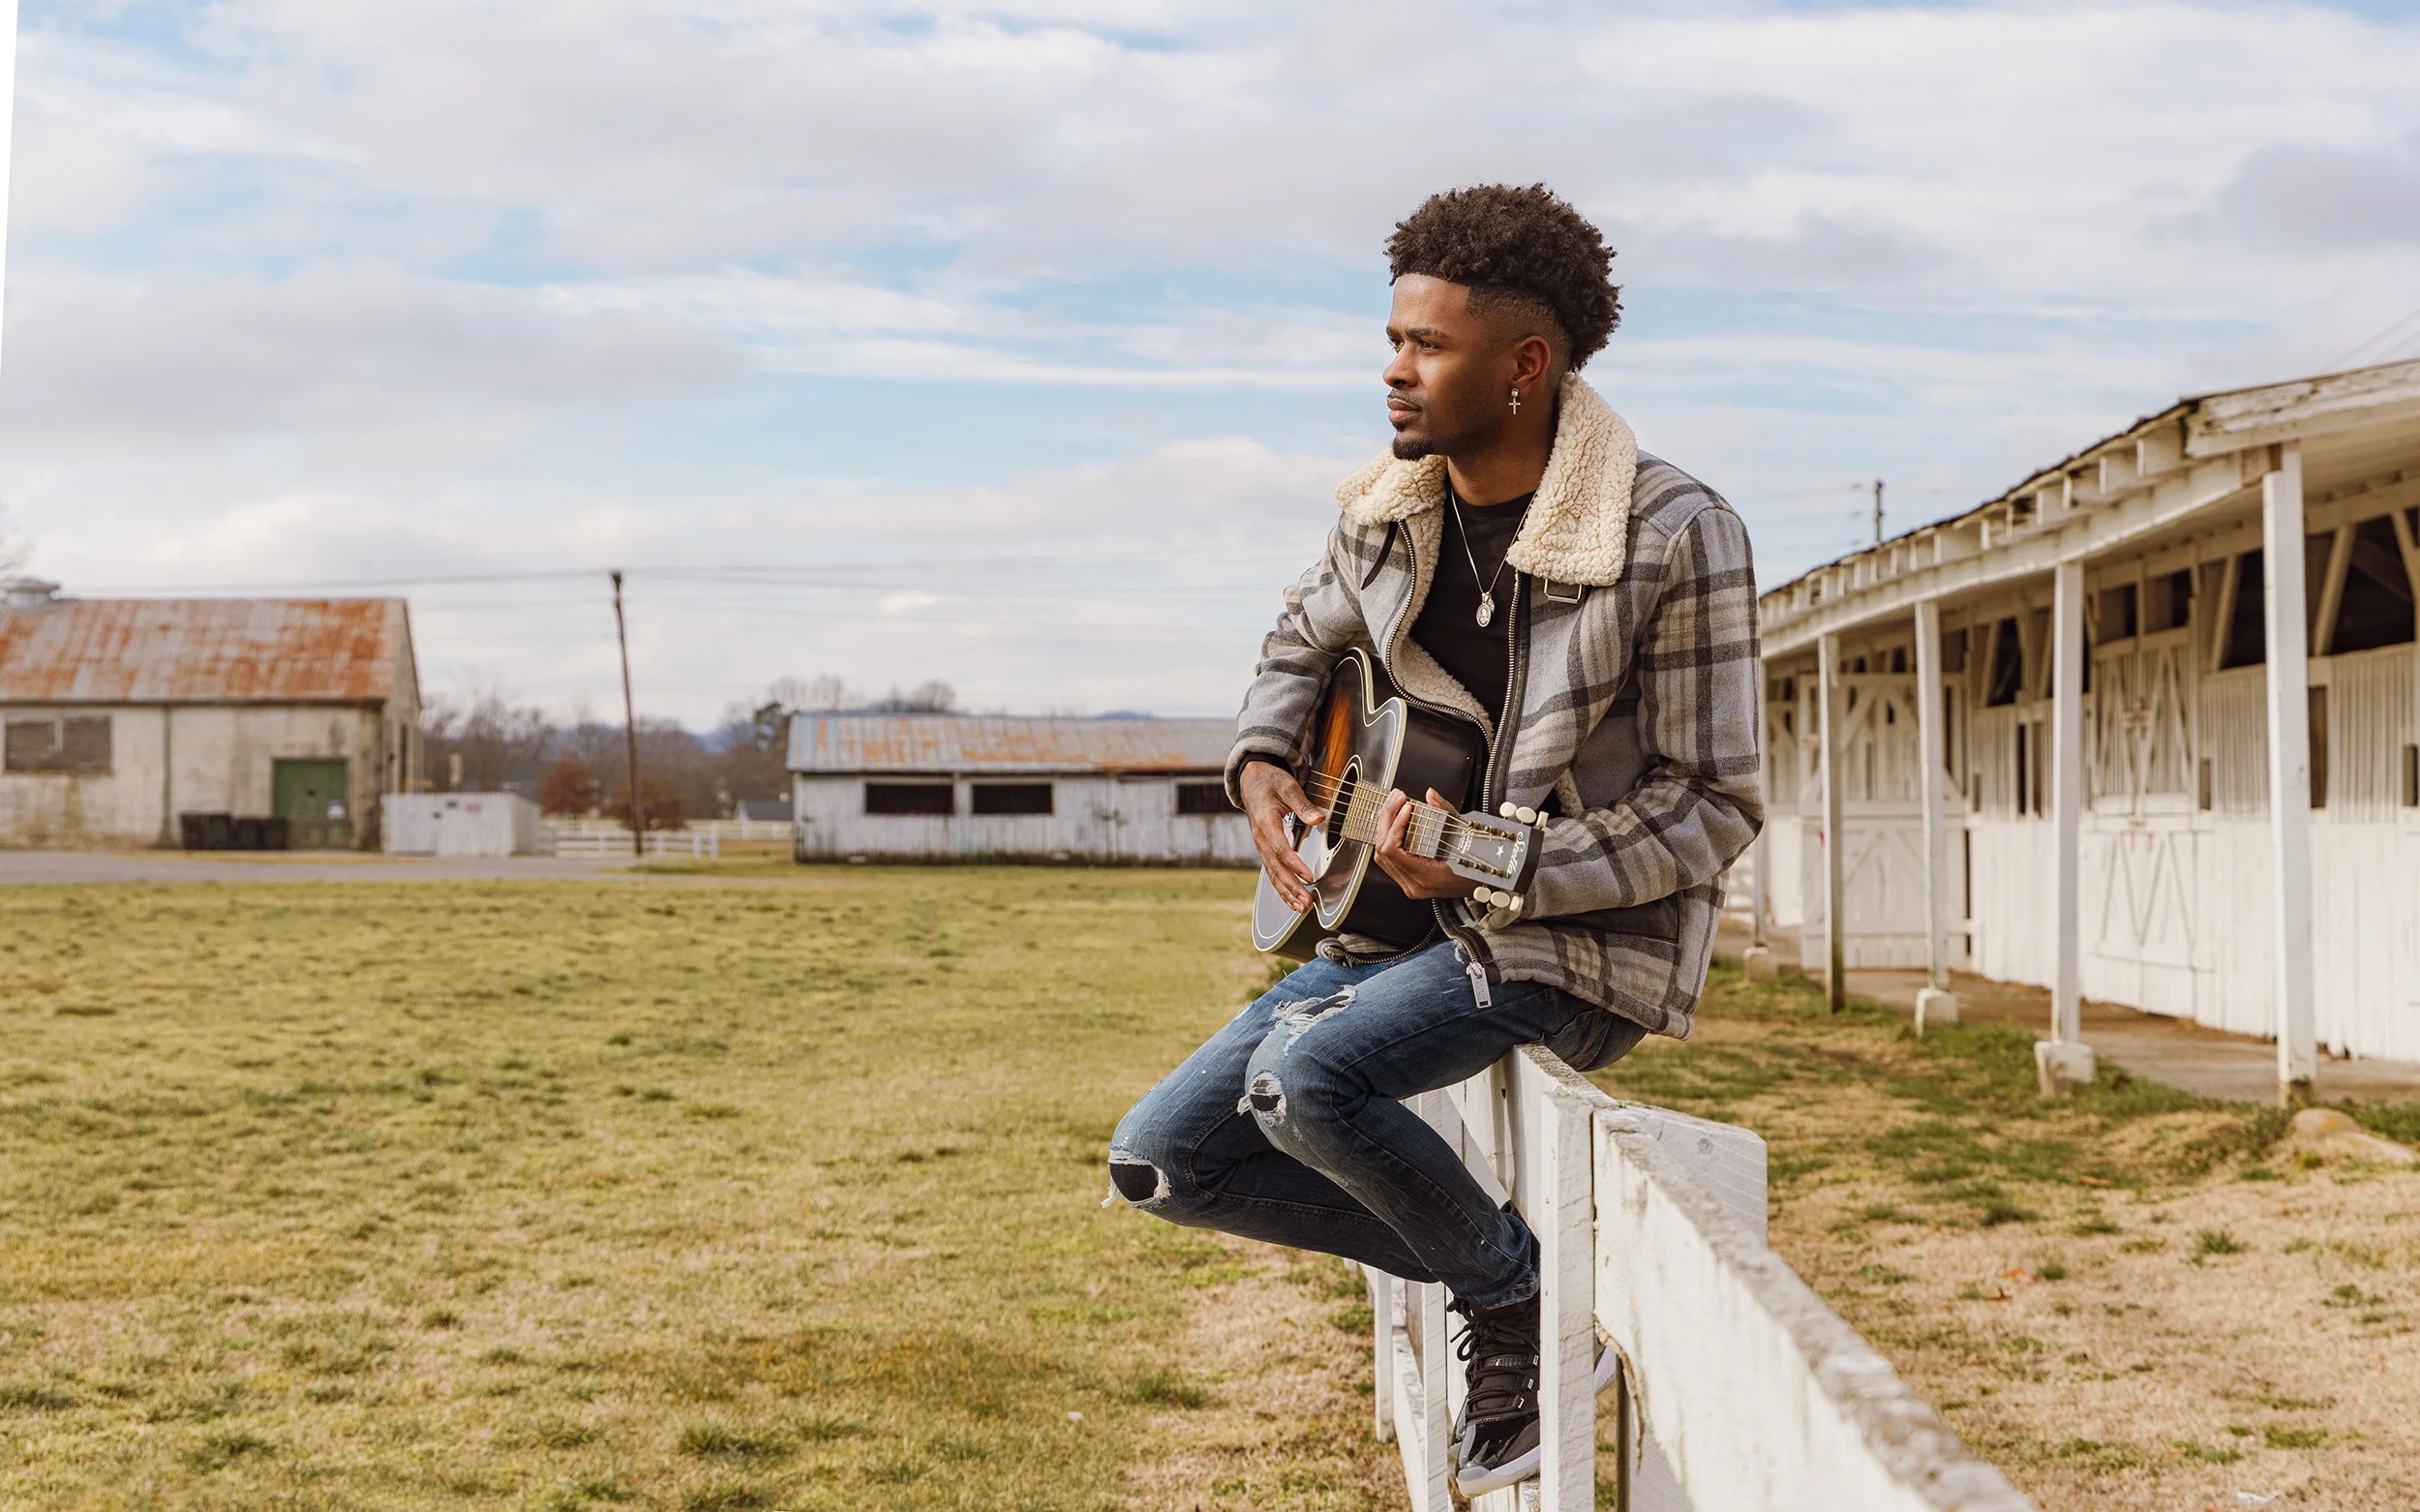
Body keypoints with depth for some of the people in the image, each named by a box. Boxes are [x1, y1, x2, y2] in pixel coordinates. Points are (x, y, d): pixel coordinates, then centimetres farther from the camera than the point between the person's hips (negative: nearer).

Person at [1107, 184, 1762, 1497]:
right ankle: (1474, 1262, 11)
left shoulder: (1671, 539, -19)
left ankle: (1516, 1291, -4)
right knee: (1161, 1157, -3)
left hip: (1581, 936, -7)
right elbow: (1301, 646, 23)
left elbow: (1712, 807, -16)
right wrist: (1262, 765, 1)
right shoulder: (1387, 512, 1)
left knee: (1303, 1075, -31)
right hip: (1405, 913, 7)